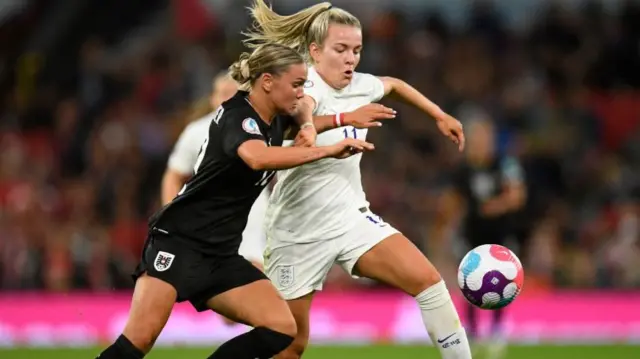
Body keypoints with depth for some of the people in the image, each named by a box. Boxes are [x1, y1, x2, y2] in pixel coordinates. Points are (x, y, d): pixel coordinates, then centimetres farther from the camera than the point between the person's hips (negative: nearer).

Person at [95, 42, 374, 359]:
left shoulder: (273, 121, 8)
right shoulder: (236, 116, -16)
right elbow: (257, 157, -41)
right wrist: (328, 150, -35)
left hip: (222, 255, 8)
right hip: (178, 243, -8)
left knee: (281, 329, -8)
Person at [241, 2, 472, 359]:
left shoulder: (359, 86, 0)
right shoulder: (307, 88, -20)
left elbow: (394, 84, 26)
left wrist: (441, 116, 26)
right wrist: (346, 119, -61)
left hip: (351, 218, 6)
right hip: (300, 231, -6)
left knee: (429, 281, -14)